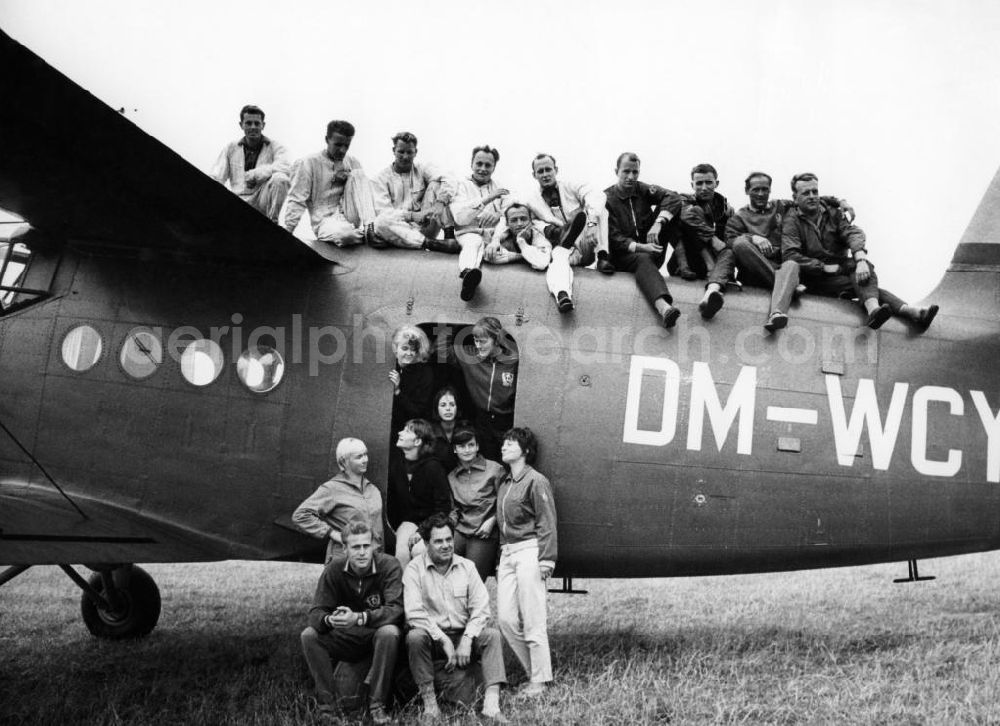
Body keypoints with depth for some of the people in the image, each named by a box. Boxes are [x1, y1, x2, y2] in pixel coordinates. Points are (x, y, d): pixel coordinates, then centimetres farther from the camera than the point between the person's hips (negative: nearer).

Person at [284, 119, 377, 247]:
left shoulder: (353, 163, 14)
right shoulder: (309, 163, 0)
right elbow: (296, 201, -5)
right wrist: (287, 232, -12)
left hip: (351, 216, 5)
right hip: (326, 219, -5)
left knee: (358, 174, -14)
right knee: (344, 235, -41)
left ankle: (369, 227, -24)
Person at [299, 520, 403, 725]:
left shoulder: (389, 566, -17)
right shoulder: (334, 569, -8)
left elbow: (395, 609, -27)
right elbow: (317, 612, -11)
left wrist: (359, 618, -42)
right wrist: (329, 620, -37)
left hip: (378, 634, -3)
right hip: (346, 639, 3)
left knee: (390, 633, -35)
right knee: (309, 635, -20)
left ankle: (377, 706, -24)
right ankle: (328, 706, -14)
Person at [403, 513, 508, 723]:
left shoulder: (467, 566, 4)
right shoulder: (414, 569, -6)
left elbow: (481, 609, -3)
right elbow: (414, 613, -17)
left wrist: (467, 639, -18)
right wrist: (444, 640, -22)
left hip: (463, 635, 3)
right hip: (432, 636, -3)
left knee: (492, 635, -22)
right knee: (415, 637, -33)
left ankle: (491, 703, -30)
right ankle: (429, 701, -20)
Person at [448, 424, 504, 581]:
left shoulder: (494, 469, -2)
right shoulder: (451, 476, 13)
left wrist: (492, 521, -9)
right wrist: (451, 521, 3)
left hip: (484, 535, -4)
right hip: (460, 531, 4)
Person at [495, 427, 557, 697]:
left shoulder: (535, 481, -3)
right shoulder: (504, 484, 19)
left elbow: (547, 524, -8)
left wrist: (546, 560, -15)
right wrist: (499, 561, 17)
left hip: (528, 551, -8)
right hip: (507, 553, 8)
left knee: (532, 620, -5)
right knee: (505, 619, 3)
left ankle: (539, 682, 3)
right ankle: (535, 671, 16)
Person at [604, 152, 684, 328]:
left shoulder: (644, 190, 8)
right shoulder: (606, 198, -1)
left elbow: (673, 197, -12)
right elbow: (613, 238, -11)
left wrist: (658, 223, -30)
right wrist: (640, 247, -27)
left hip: (650, 250, 4)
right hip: (623, 255, -4)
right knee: (643, 260, -39)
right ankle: (663, 307, -64)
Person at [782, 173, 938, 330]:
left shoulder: (833, 215, 15)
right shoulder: (791, 222, 1)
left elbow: (853, 233, -5)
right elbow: (790, 256, -15)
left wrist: (860, 259, -27)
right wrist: (824, 267, -21)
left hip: (842, 269, 5)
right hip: (817, 279, -5)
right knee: (865, 284, -26)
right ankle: (908, 310, -45)